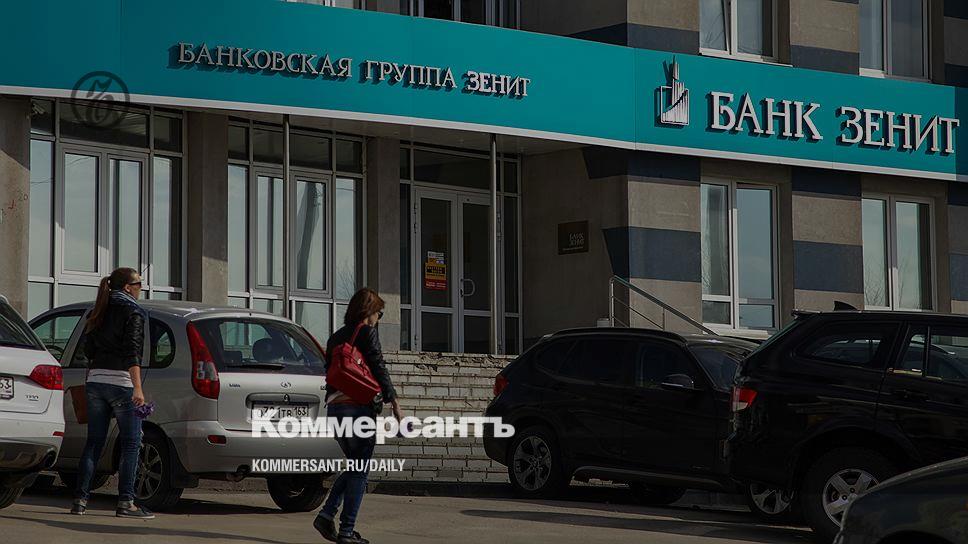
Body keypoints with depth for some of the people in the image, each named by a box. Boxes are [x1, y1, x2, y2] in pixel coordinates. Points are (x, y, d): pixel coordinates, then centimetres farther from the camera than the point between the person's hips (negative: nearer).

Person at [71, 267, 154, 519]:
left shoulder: (98, 312, 16)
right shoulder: (132, 312, -5)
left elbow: (88, 349, 18)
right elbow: (132, 352, -14)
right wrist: (138, 388, -18)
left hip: (95, 380, 7)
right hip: (121, 382, -7)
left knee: (94, 442, 9)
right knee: (131, 444, -2)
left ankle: (80, 499, 6)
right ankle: (125, 502, -8)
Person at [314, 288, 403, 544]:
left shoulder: (336, 337, 16)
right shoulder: (367, 332, -4)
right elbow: (379, 369, -10)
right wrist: (395, 403, -8)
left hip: (335, 407, 7)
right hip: (360, 407, -7)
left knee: (353, 466, 18)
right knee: (359, 471, -1)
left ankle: (327, 514, 2)